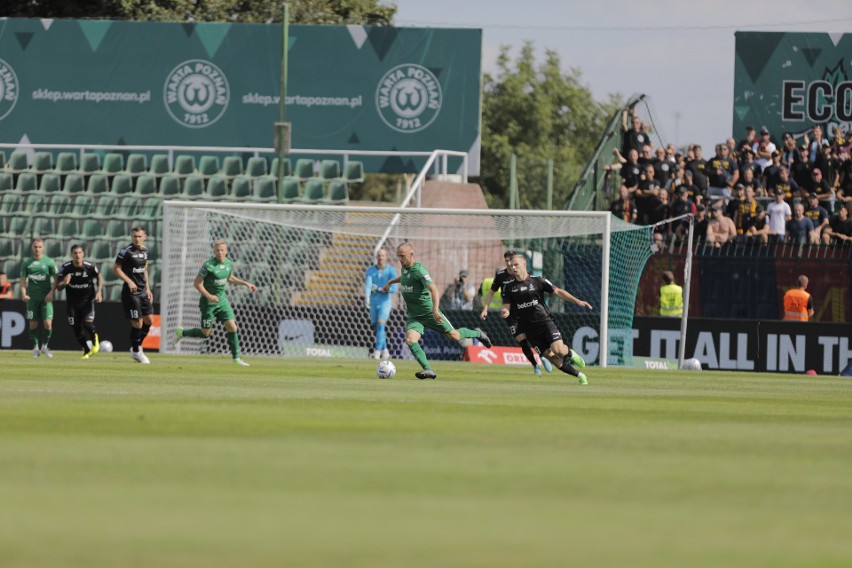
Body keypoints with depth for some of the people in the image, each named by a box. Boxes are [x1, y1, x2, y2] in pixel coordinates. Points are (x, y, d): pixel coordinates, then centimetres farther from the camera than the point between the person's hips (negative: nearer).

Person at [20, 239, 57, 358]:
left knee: (47, 323, -9)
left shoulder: (49, 262, 1)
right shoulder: (27, 263, 6)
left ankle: (44, 346, 11)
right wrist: (24, 294, -8)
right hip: (32, 298, 2)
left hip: (46, 298, -2)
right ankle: (35, 347, 14)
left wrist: (51, 292, -12)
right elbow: (23, 280, 8)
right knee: (33, 324, 2)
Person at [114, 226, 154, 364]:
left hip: (142, 291, 7)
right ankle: (136, 351, 9)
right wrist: (129, 281, -20)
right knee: (137, 323, -7)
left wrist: (147, 289, 16)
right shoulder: (126, 251, -12)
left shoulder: (145, 251, 9)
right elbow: (116, 268, -11)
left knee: (149, 320, 6)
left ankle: (137, 346, 23)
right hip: (131, 291, -7)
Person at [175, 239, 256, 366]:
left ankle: (236, 358, -1)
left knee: (232, 327, -7)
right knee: (206, 333, 2)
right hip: (208, 302, -5)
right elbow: (197, 283, -16)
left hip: (222, 300, 5)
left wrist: (246, 283, 15)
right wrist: (208, 296, -26)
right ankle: (181, 333, 27)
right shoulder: (208, 265, -19)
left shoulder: (229, 264, 2)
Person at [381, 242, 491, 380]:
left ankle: (477, 334, 39)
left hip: (429, 312, -7)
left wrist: (435, 309, -40)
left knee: (454, 336, 9)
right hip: (414, 316, 7)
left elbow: (433, 288, -30)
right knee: (410, 340, -20)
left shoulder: (418, 269, -21)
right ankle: (428, 370, -22)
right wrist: (390, 282, 35)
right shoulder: (404, 268, 6)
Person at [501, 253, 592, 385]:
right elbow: (507, 306, 6)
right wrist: (505, 312, -20)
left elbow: (558, 292, 1)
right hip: (529, 328, 2)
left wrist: (577, 301, -7)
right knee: (550, 356, -5)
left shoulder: (537, 281, -2)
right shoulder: (509, 287, 5)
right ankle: (579, 375, 12)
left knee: (558, 349, -22)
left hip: (545, 321, -2)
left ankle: (570, 354, 15)